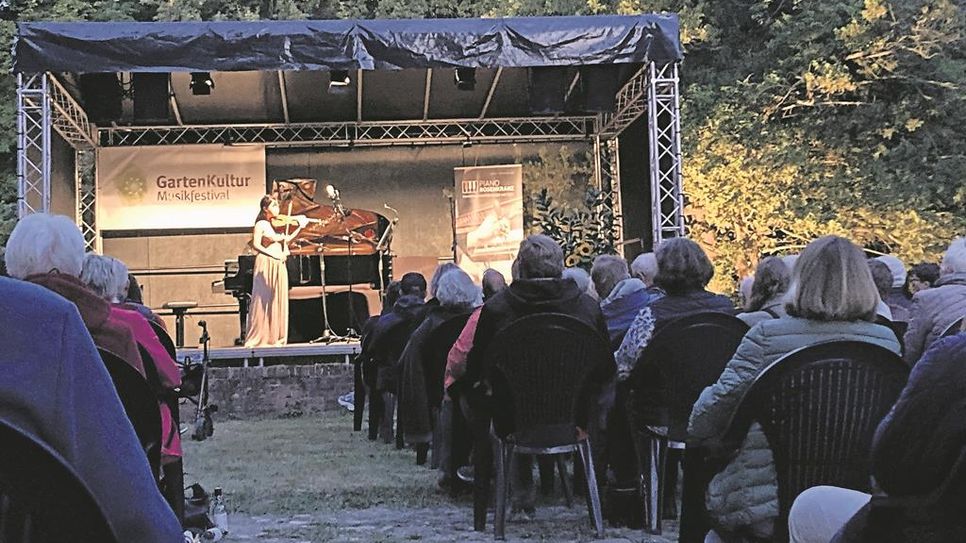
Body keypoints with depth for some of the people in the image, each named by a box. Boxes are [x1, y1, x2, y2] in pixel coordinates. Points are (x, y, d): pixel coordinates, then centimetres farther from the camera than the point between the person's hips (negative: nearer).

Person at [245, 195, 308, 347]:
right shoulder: (261, 225, -5)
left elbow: (287, 238, 18)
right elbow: (256, 245, -14)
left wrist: (300, 226, 10)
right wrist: (273, 254, -21)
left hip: (280, 266, 7)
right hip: (266, 265, -7)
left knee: (278, 302, 7)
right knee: (263, 301, -5)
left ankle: (275, 337, 12)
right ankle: (258, 338, -1)